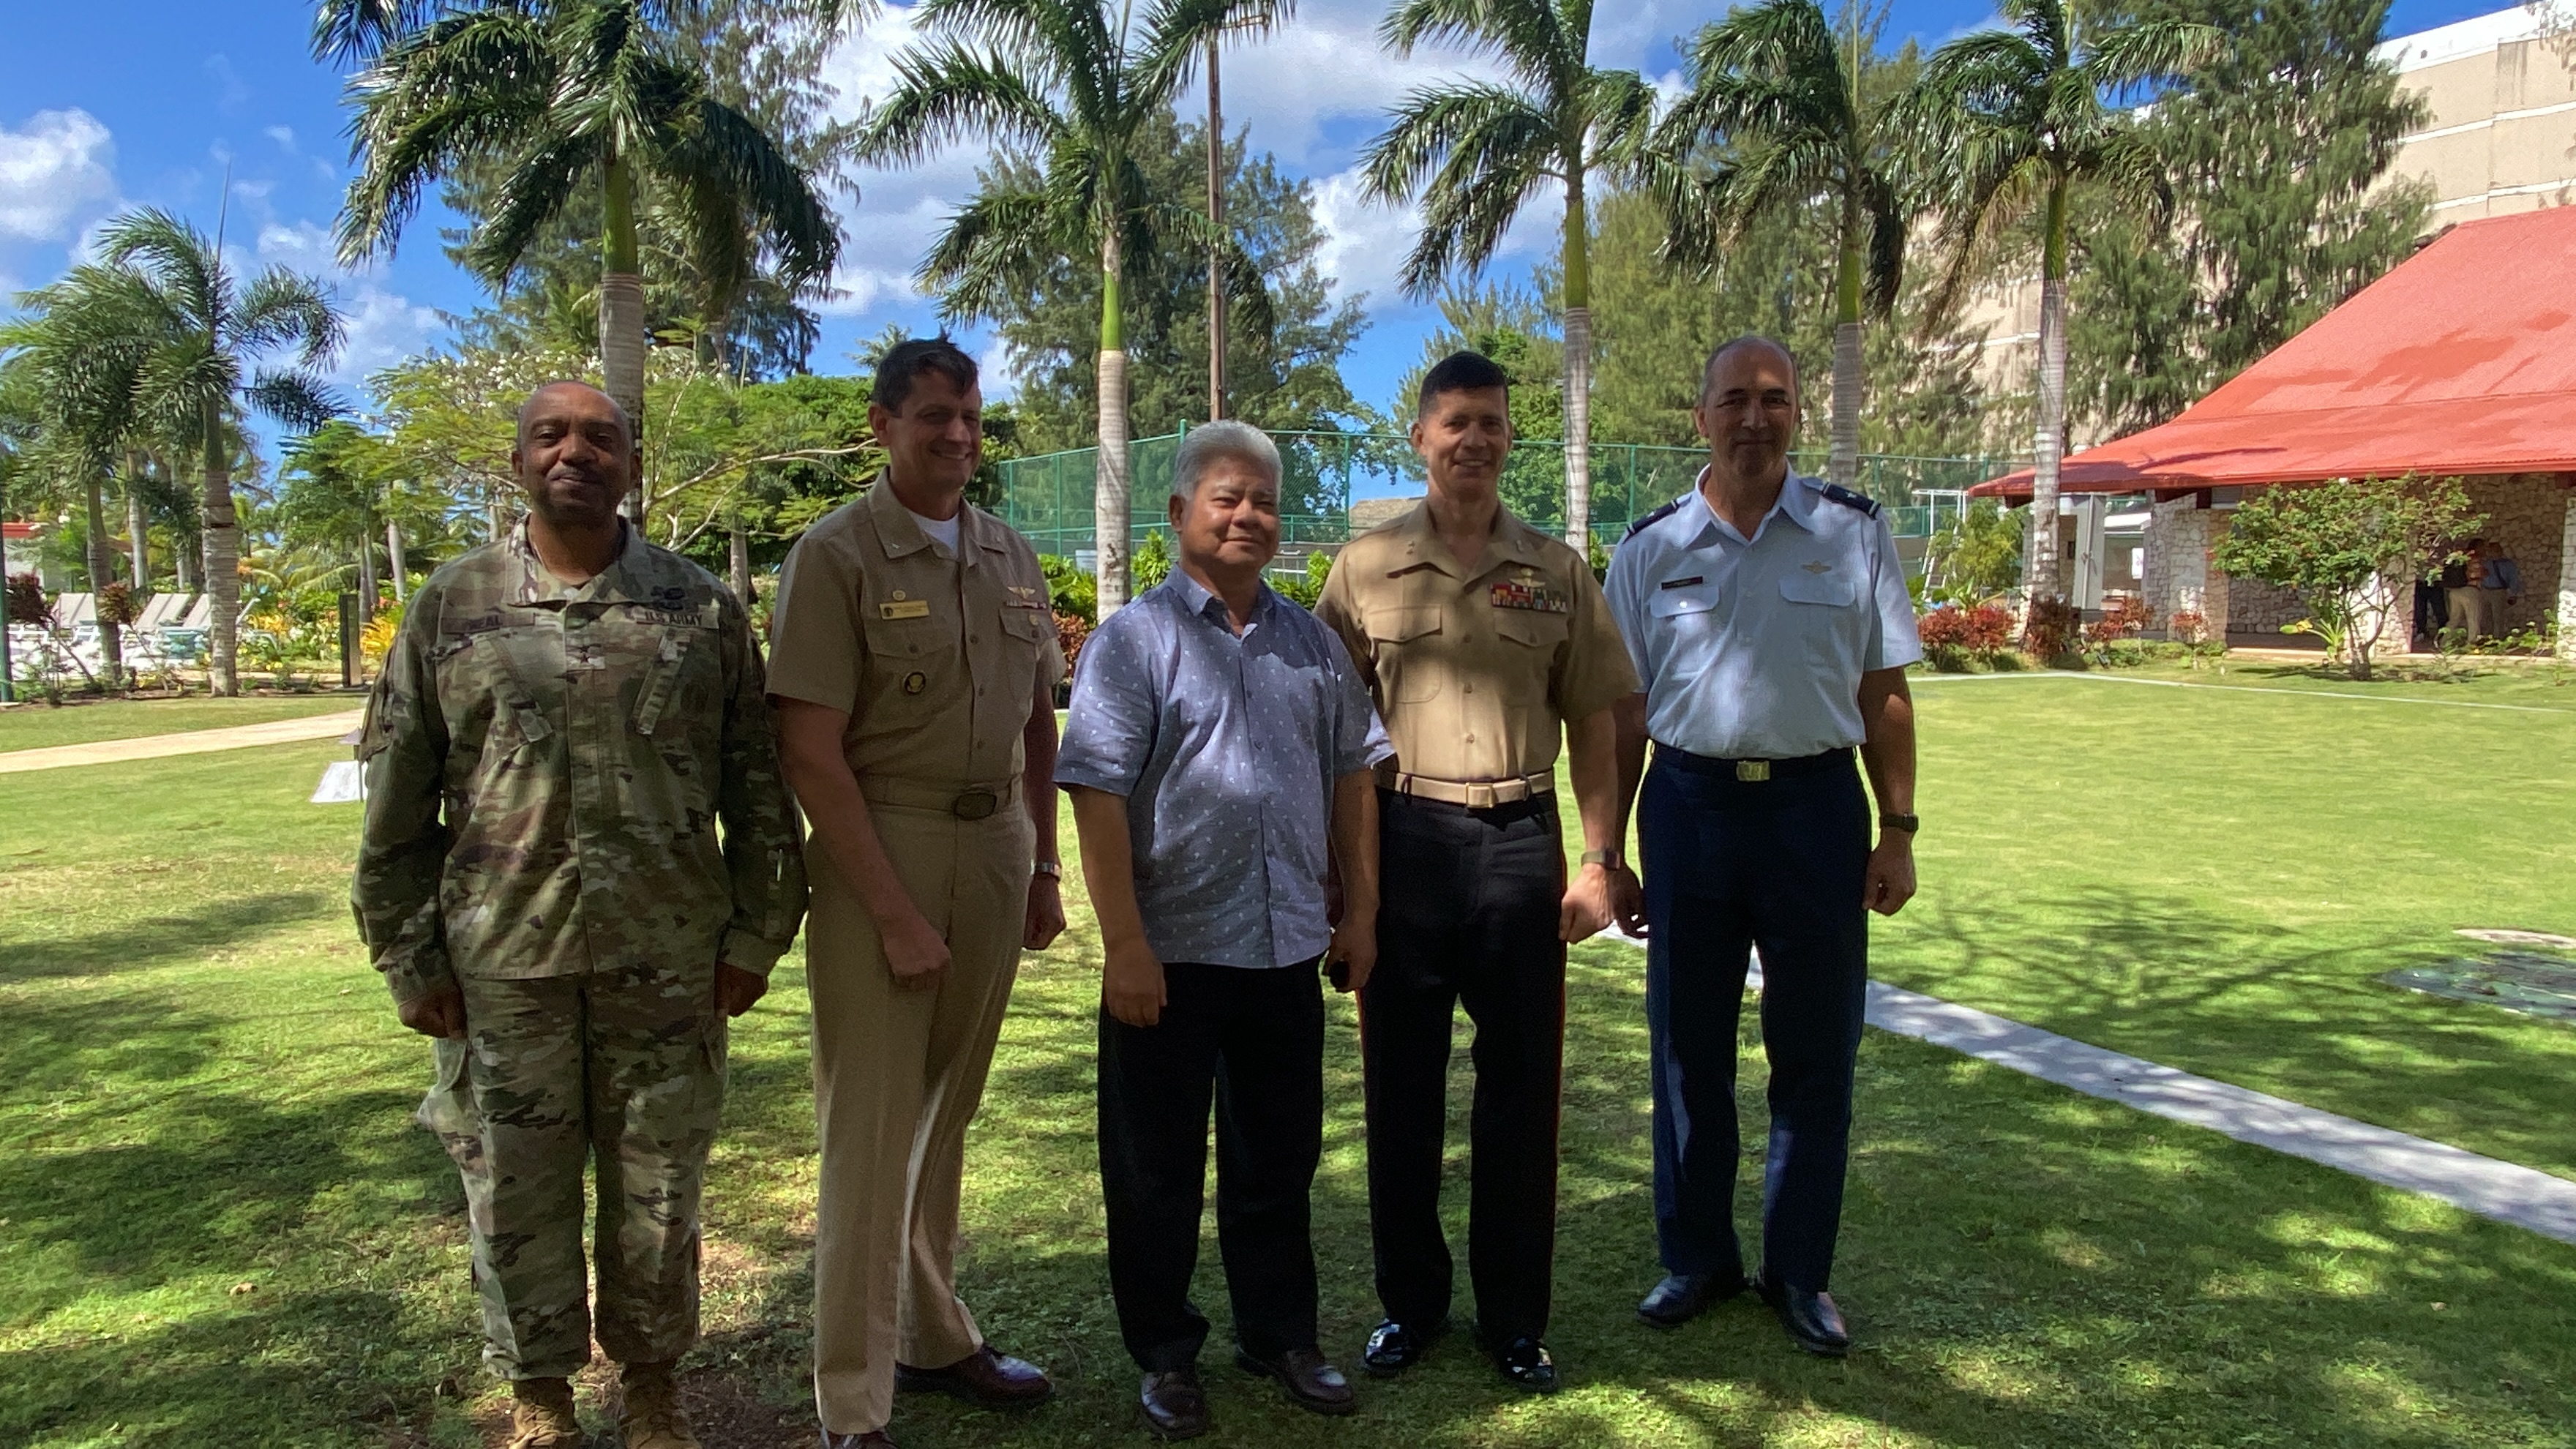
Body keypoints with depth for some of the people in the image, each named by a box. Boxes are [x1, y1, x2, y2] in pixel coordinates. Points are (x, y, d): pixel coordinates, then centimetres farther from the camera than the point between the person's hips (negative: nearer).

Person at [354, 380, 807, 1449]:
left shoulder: (701, 608, 1)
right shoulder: (451, 607, 3)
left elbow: (757, 786, 3)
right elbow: (397, 807, 5)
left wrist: (755, 934, 0)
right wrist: (410, 956, 2)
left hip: (668, 957, 0)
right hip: (503, 960, 1)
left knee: (657, 1183, 11)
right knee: (517, 1183, 12)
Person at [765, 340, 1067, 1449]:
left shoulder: (1012, 558, 10)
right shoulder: (836, 555, -9)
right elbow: (812, 752, -14)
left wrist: (1042, 867, 12)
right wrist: (894, 912, -17)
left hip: (996, 849, 5)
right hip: (881, 852, -5)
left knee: (949, 1111, 16)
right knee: (872, 1128, 1)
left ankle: (935, 1338, 32)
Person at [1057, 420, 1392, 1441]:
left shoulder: (1312, 644, 9)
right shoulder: (1134, 640, -6)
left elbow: (1352, 775, 14)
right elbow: (1099, 795, -12)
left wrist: (1360, 911, 9)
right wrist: (1124, 944, -17)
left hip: (1288, 948, 4)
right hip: (1171, 953, -4)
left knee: (1279, 1161, 17)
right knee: (1159, 1171, 10)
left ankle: (1279, 1336, 33)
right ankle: (1166, 1356, 26)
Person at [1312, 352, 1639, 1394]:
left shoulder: (1557, 571, 6)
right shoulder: (1365, 566, 3)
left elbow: (1592, 726, 8)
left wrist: (1598, 858, 3)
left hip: (1519, 844, 1)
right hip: (1403, 839, 0)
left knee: (1521, 1092, 7)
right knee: (1400, 1085, 10)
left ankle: (1514, 1316, 24)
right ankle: (1409, 1301, 27)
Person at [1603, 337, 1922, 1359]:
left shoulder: (1853, 534, 2)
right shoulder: (1651, 547, 3)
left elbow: (1885, 695, 4)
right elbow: (1625, 713, 5)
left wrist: (1897, 831, -1)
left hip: (1816, 805, 0)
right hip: (1689, 804, 1)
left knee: (1815, 1052, 7)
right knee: (1687, 1046, 10)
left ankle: (1799, 1272, 25)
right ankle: (1696, 1256, 28)